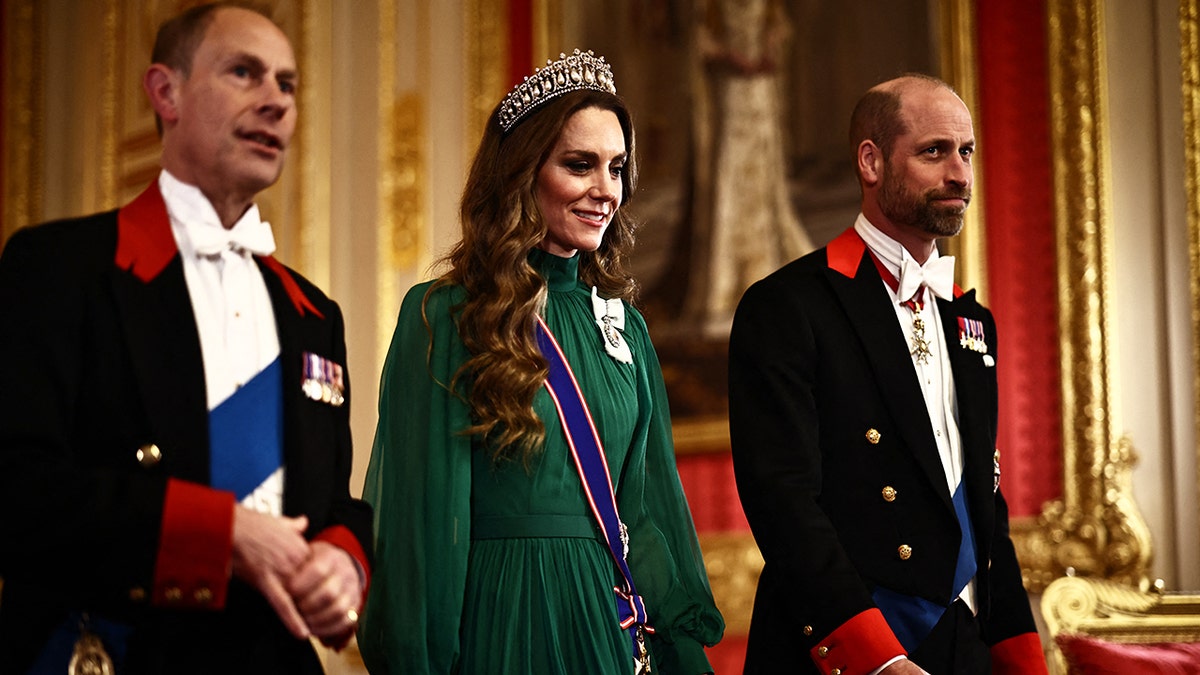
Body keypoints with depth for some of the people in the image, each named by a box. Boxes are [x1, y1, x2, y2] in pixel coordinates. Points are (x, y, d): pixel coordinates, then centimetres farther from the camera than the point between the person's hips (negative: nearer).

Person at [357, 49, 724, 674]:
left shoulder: (623, 324, 9)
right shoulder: (445, 318, -8)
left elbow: (650, 502, 12)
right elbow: (422, 514, -9)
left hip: (612, 618, 6)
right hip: (499, 622, -6)